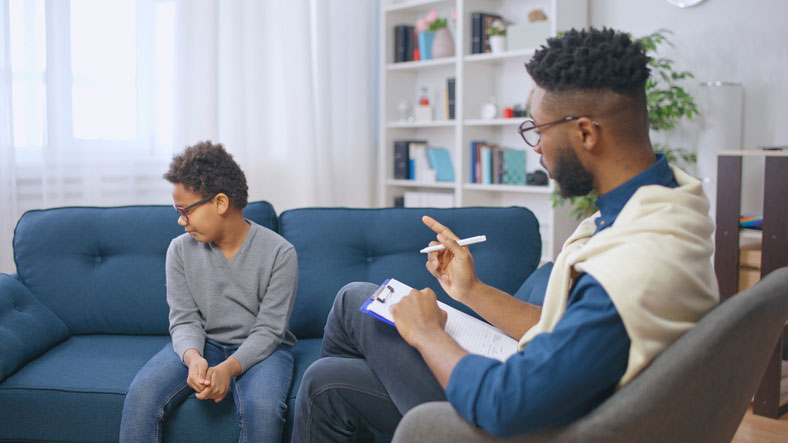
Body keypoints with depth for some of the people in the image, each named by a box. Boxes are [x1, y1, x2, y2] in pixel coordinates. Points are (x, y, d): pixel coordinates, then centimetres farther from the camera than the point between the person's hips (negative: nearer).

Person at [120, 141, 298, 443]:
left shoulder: (279, 253, -12)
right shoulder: (181, 250, -1)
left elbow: (269, 330, -13)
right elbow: (184, 320, -2)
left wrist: (228, 368, -30)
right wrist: (193, 358, -26)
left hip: (259, 349, -3)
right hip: (201, 343, 3)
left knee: (262, 407, -34)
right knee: (141, 394, -25)